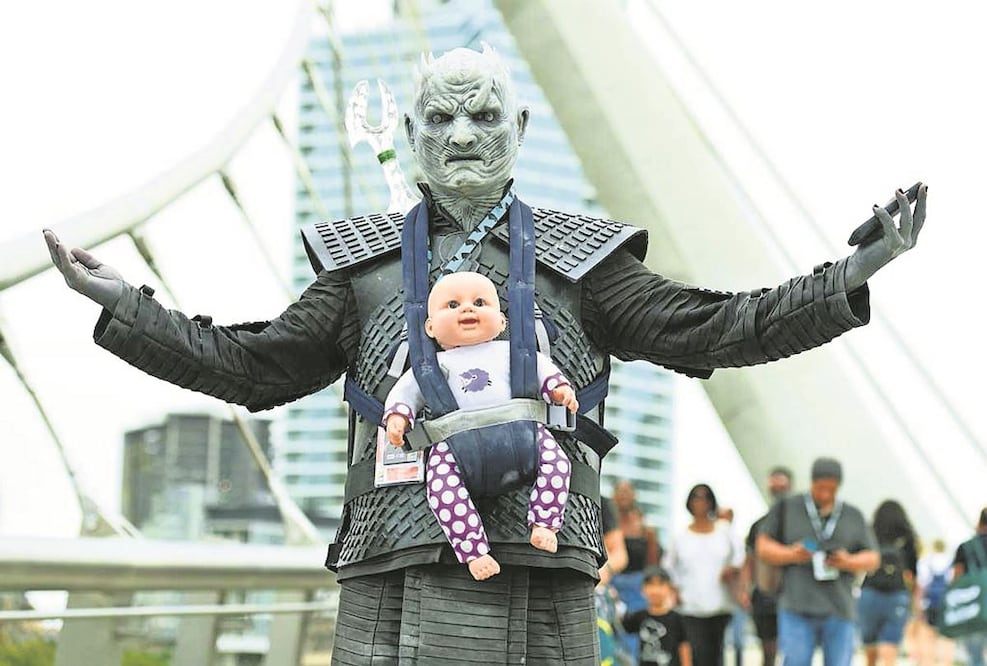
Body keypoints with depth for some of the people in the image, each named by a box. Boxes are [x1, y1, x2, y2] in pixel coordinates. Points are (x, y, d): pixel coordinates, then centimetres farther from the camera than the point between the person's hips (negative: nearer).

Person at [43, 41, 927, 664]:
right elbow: (252, 365, 17)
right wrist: (123, 307, 13)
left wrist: (851, 279, 0)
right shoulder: (365, 263, 15)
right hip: (395, 577, 1)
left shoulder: (577, 261, 12)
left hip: (540, 574, 0)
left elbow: (711, 331, 8)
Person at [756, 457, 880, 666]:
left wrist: (849, 562, -9)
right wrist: (790, 555, -12)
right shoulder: (787, 509, 8)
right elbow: (763, 546, 8)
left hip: (839, 611, 2)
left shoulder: (854, 516, 13)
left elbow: (873, 559, 12)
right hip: (797, 610, -2)